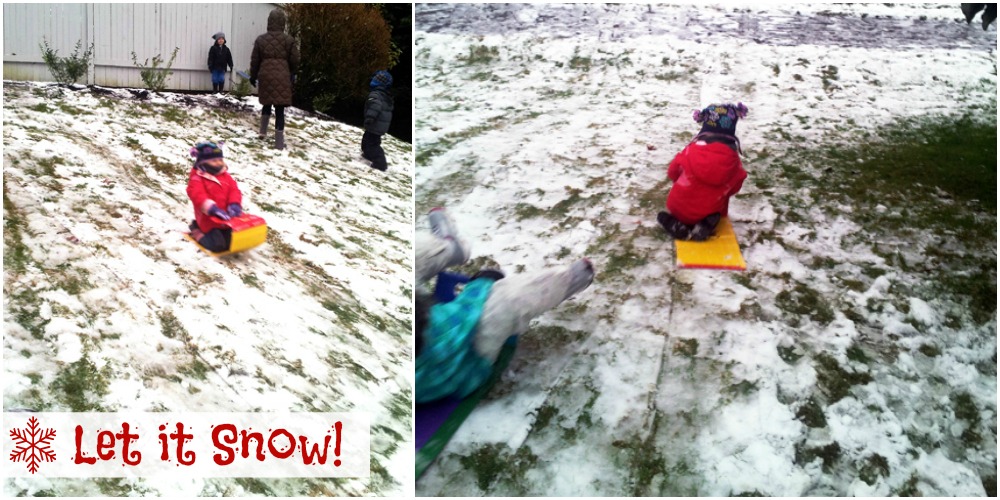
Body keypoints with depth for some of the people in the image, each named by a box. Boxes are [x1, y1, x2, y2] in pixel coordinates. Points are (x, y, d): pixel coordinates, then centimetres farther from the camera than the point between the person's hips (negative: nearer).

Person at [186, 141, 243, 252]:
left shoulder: (225, 175, 10)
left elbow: (234, 190, -1)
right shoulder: (197, 177, -10)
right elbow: (197, 195, -26)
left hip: (226, 218, 6)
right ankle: (197, 232, 10)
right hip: (209, 219, -6)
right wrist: (212, 208, -40)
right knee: (218, 245, -16)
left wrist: (234, 204, -23)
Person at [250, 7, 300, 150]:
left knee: (267, 103, 25)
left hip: (266, 75, 3)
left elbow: (254, 60, 8)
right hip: (282, 76, -3)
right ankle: (279, 142, -4)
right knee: (280, 108, -3)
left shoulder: (260, 39, 4)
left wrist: (253, 76, 20)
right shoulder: (289, 39, -3)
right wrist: (292, 74, 20)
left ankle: (263, 131, 31)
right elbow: (294, 60, 2)